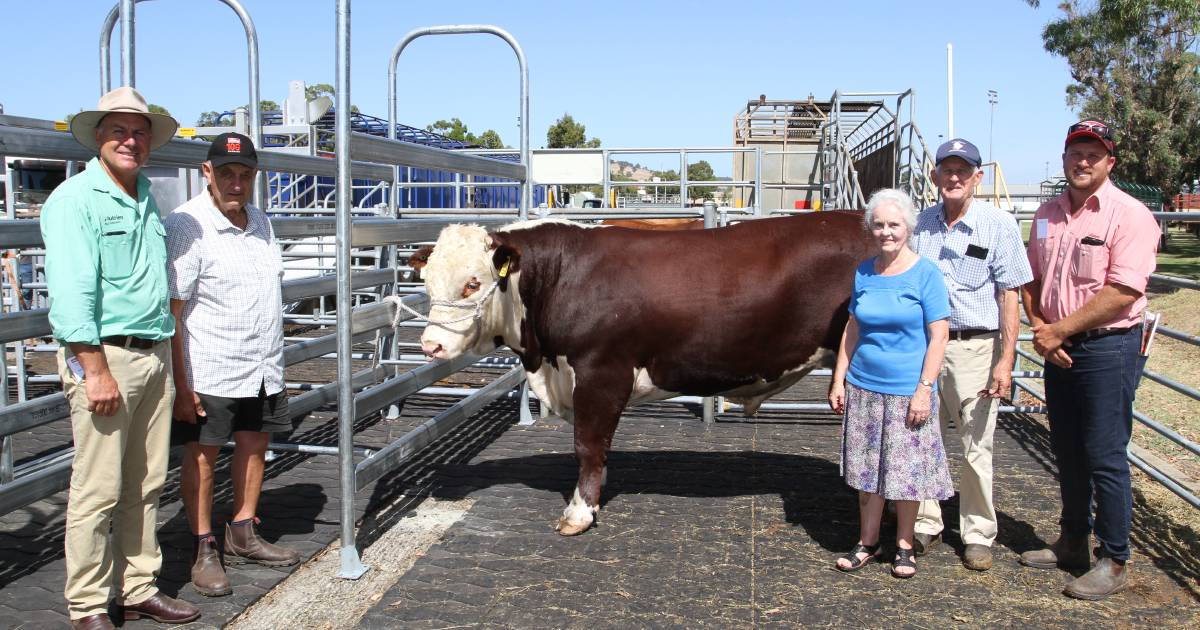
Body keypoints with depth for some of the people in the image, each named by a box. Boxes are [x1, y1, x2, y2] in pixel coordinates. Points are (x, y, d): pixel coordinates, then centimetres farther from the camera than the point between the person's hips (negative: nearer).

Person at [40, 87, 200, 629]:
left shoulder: (147, 199, 17)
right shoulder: (75, 199, -7)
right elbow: (72, 292, -15)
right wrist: (96, 369, -19)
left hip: (156, 355, 8)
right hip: (104, 354, -7)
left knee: (145, 485, 12)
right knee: (97, 491, -2)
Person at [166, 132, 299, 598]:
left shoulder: (260, 221, 11)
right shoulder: (187, 226, -13)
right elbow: (170, 311, -16)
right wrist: (181, 384, -20)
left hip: (263, 369, 7)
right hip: (209, 371, -7)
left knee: (254, 446, 13)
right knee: (202, 454, 3)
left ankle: (243, 538, 28)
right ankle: (203, 551, 16)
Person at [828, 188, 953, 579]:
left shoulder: (925, 274, -7)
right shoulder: (864, 273, 5)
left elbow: (938, 335, -8)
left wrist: (924, 389, -14)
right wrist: (838, 380, 7)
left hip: (907, 391, -4)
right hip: (863, 387, 4)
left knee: (906, 471, 4)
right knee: (867, 469, 11)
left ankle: (904, 546, 22)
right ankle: (867, 542, 25)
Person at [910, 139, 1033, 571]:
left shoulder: (998, 224, -5)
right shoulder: (922, 224, 6)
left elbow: (1009, 297, -5)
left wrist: (1005, 362, -11)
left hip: (974, 348, -3)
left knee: (975, 448, 5)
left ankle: (978, 535, 21)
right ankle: (925, 526, 23)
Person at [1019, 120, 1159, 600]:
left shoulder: (1130, 215, -11)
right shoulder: (1047, 214, 10)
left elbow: (1123, 292, -19)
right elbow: (1032, 279, 13)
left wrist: (1060, 329, -16)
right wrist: (1040, 329, -3)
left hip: (1108, 348, -6)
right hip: (1058, 349, 7)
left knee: (1105, 457, -2)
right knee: (1068, 453, 16)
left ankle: (1114, 563, 12)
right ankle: (1072, 543, 31)